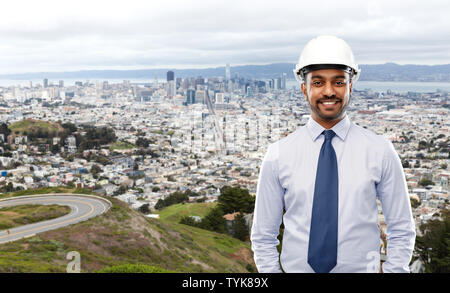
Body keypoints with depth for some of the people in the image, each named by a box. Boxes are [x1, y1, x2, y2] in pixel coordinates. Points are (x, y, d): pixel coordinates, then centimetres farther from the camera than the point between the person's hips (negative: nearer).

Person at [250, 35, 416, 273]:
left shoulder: (380, 152, -6)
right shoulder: (278, 155, -6)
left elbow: (401, 233, 0)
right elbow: (263, 236, 0)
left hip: (361, 269, 0)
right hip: (296, 268, 0)